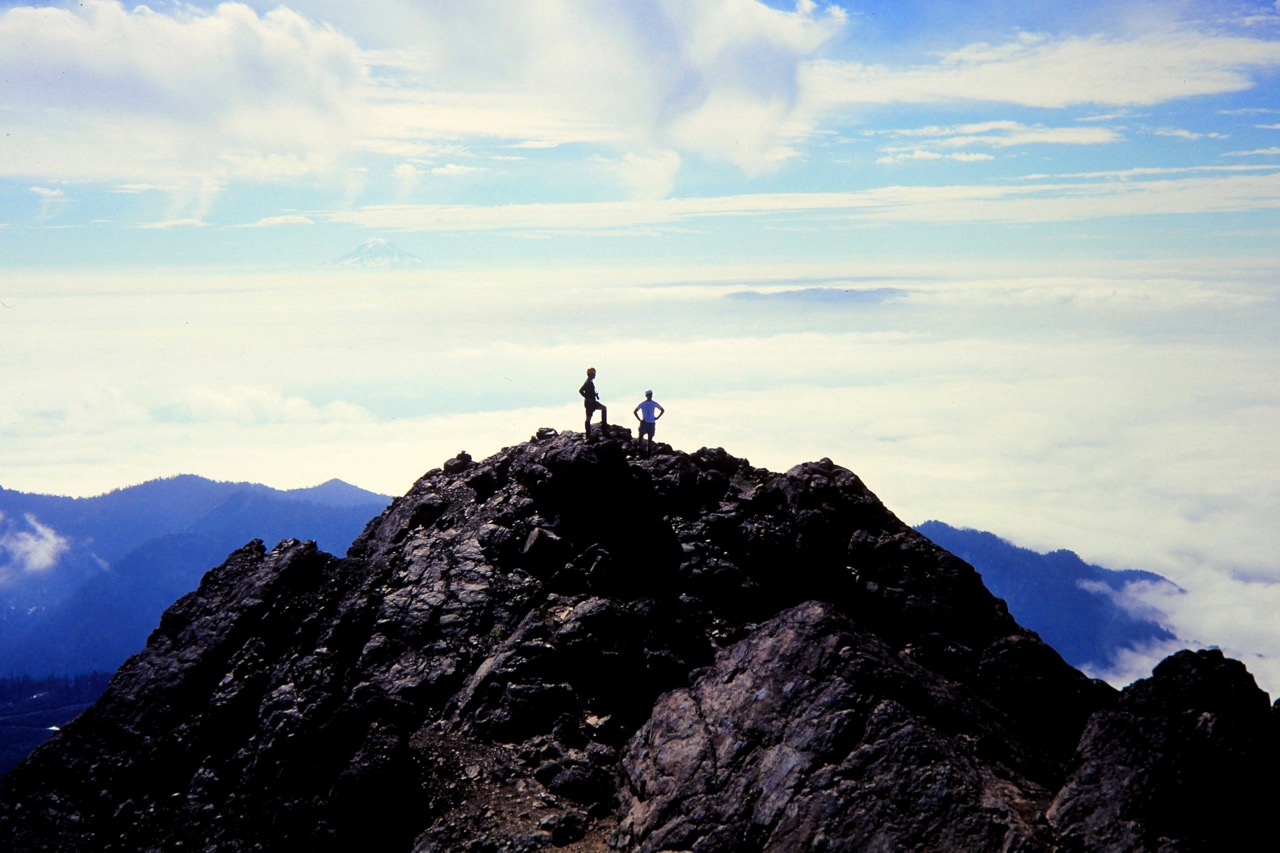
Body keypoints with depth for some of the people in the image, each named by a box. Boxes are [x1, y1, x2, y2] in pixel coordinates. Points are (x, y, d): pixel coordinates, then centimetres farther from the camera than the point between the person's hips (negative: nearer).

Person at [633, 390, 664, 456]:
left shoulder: (654, 403, 3)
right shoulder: (642, 404, 0)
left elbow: (662, 410, 14)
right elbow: (635, 412, 6)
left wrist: (657, 417, 4)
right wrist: (639, 419, -3)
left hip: (651, 423, 1)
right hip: (644, 423, -1)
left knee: (650, 438, 3)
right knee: (640, 436, -14)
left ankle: (649, 452, 8)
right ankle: (641, 449, -3)